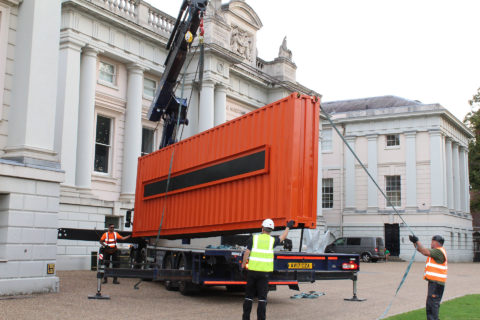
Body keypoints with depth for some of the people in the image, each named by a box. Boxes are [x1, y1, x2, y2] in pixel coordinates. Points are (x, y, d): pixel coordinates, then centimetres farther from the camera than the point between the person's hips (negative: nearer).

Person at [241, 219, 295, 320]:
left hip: (252, 270, 0)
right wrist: (288, 227, 37)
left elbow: (247, 252, -5)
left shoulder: (254, 238, -1)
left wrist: (243, 264, 6)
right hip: (265, 272, 0)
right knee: (262, 297, 3)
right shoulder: (272, 240, 2)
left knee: (249, 295, 10)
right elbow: (282, 237, 21)